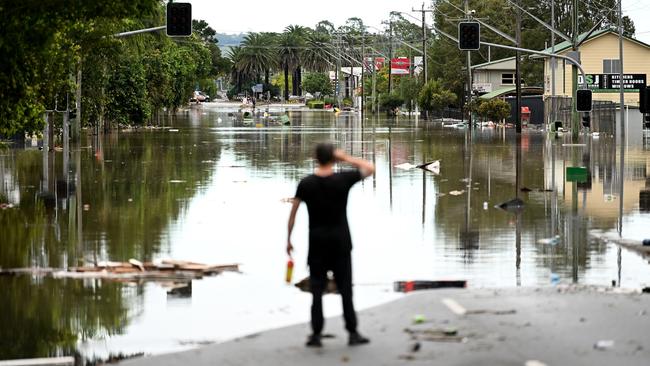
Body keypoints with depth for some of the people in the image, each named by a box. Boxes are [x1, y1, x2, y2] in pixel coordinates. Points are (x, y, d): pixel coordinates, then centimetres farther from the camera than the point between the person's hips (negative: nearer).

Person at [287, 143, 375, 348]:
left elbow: (293, 213, -2)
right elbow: (370, 168, 4)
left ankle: (316, 334, 3)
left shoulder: (306, 184, -4)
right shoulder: (343, 180, -9)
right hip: (340, 242, -1)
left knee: (317, 288, 5)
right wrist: (346, 158, 1)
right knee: (345, 288, 5)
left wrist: (288, 240, 6)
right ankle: (352, 333, 7)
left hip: (317, 242, 1)